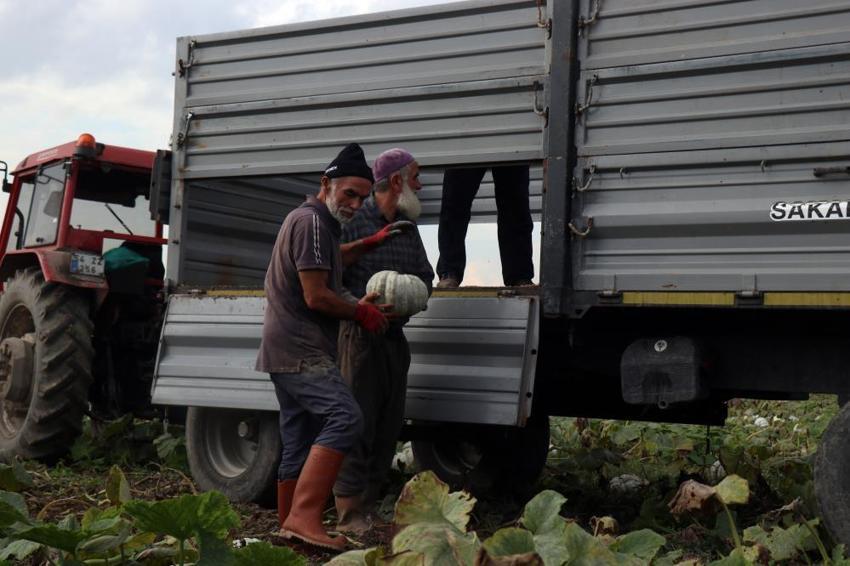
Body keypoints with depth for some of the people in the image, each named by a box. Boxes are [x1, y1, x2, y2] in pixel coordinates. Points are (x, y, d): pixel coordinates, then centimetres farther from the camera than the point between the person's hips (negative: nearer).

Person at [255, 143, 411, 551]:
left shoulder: (317, 222, 21)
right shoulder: (312, 221, -12)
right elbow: (316, 296, -17)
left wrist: (366, 245, 32)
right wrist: (360, 312, -2)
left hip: (293, 352, 11)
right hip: (299, 350, -11)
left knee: (299, 445, 11)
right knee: (345, 417, -25)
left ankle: (291, 528, 16)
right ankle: (304, 517, -31)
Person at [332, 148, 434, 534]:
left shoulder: (408, 226, 13)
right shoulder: (353, 221, -9)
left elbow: (425, 277, 19)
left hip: (395, 335, 7)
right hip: (361, 334, -7)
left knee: (389, 425, 9)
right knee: (358, 423, -6)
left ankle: (370, 505, 19)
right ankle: (349, 515, 0)